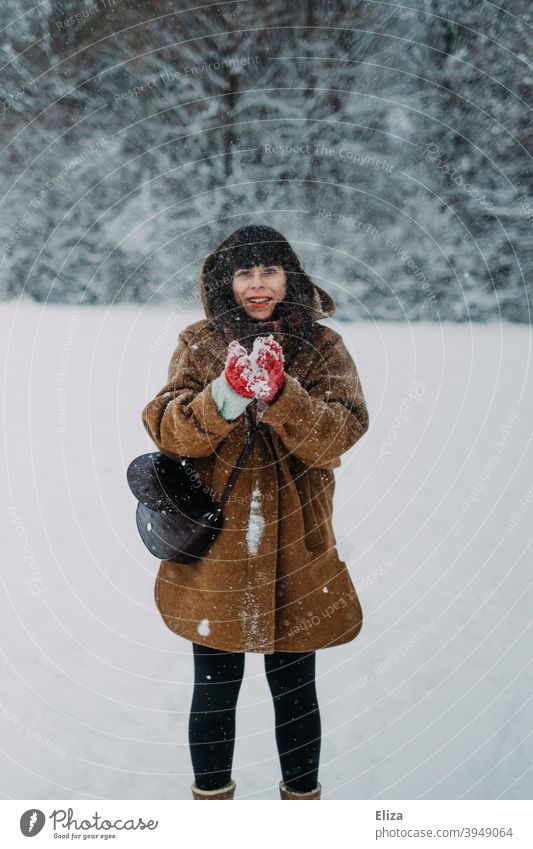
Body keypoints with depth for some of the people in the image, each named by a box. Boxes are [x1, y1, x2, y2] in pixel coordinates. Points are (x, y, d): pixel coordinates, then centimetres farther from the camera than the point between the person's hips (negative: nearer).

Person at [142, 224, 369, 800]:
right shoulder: (200, 344, 2)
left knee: (295, 689, 11)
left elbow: (339, 434, -13)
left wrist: (278, 394, -29)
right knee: (214, 690, 11)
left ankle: (302, 794, 32)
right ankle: (211, 793, 33)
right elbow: (168, 431, -10)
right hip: (215, 546, 1)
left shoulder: (323, 348, 1)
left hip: (296, 551, 0)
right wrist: (227, 395, -28)